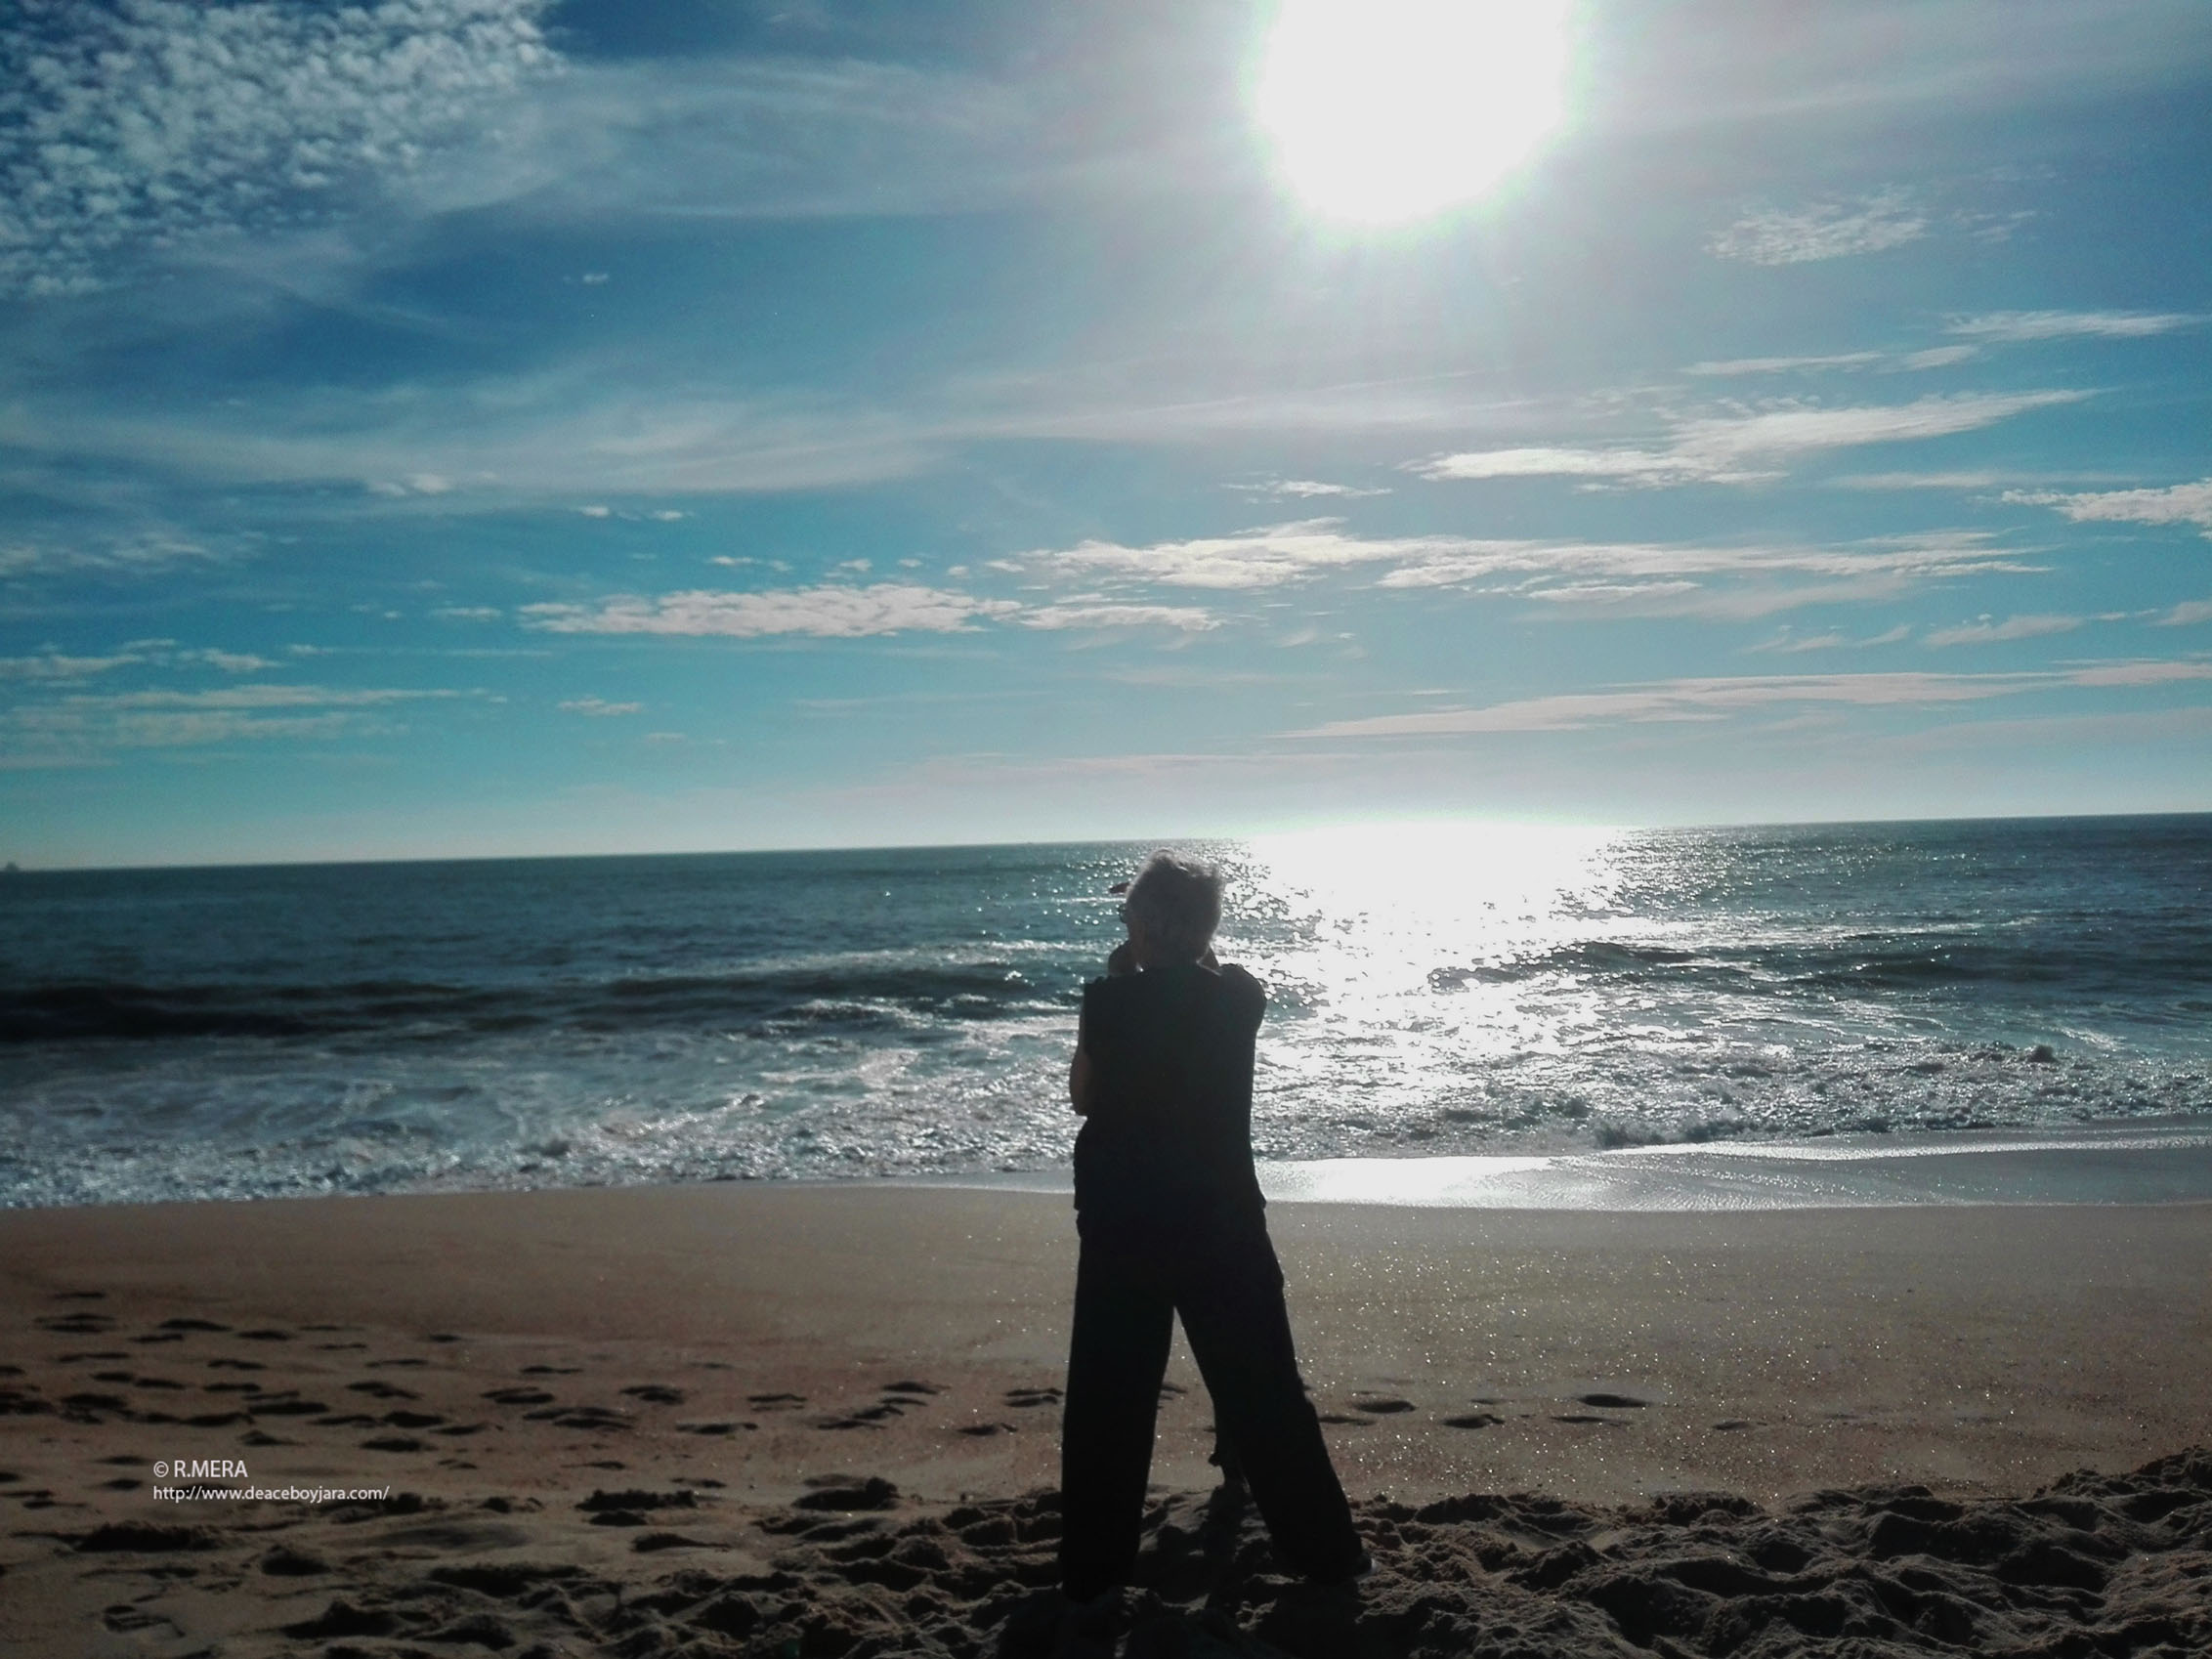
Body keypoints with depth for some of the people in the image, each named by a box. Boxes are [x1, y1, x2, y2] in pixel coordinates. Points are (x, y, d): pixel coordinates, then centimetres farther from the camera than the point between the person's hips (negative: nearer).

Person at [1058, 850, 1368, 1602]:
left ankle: (1092, 1567, 18)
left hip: (1121, 1226, -1)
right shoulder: (1239, 995, -4)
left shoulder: (1108, 1000, -10)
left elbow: (1083, 1097, 4)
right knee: (1264, 1392, 11)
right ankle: (1325, 1552, 20)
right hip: (1222, 1221, 1)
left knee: (1107, 1401, 11)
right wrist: (1196, 955, 17)